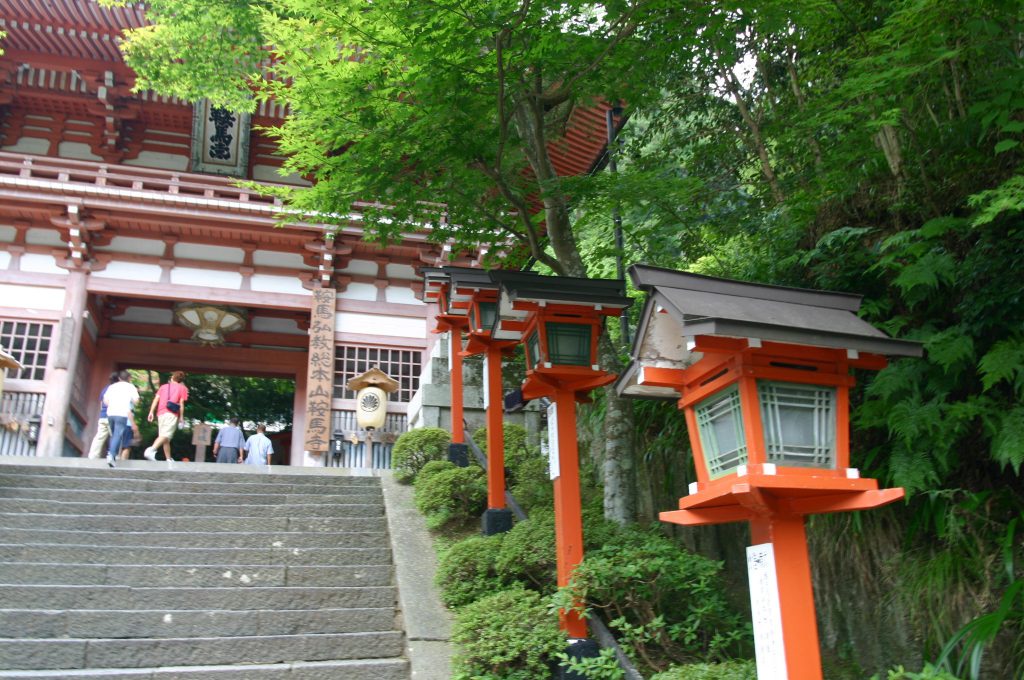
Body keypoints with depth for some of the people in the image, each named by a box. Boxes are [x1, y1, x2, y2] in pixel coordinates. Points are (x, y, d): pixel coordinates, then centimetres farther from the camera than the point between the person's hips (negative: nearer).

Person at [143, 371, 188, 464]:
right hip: (172, 414, -5)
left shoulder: (163, 386, 20)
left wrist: (151, 412, 5)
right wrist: (181, 417, 4)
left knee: (166, 438, 12)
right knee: (165, 435, -16)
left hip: (161, 413, 5)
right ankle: (151, 450, -39)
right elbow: (181, 403, 1)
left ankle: (169, 460, 16)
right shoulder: (182, 388, 10)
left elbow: (156, 399, 9)